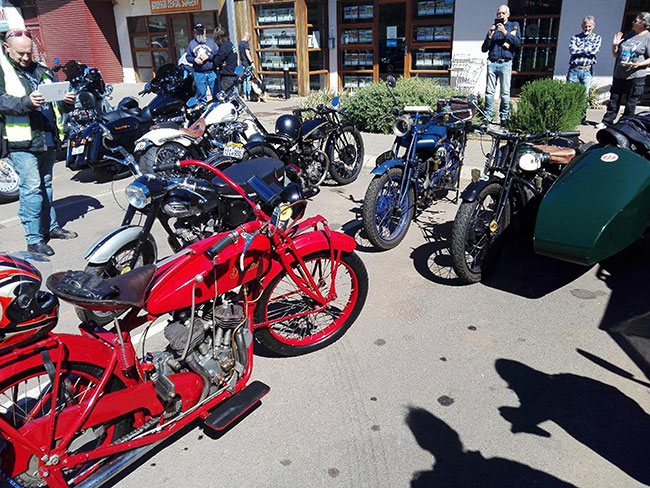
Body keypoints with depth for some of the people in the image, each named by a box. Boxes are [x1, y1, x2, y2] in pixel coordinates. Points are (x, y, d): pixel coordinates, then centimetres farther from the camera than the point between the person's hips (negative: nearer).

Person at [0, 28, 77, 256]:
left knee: (46, 185, 16)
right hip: (22, 142, -6)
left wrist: (67, 101, -3)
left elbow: (59, 102, 20)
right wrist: (27, 102, -30)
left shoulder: (42, 71, 17)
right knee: (31, 188, -8)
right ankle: (34, 238, -2)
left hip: (48, 138, 6)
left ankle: (50, 226, 28)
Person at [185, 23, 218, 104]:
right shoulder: (192, 43, 12)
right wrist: (194, 59, -9)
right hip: (199, 74, 1)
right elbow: (188, 57, 11)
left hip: (211, 72, -1)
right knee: (201, 95, 6)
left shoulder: (211, 41, 8)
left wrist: (208, 57, -12)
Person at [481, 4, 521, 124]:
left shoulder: (514, 26, 14)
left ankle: (504, 117, 0)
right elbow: (484, 49, 14)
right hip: (492, 63, 2)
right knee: (489, 91, -3)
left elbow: (518, 42, -2)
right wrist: (490, 36, -2)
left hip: (505, 64, -2)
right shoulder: (492, 28, 19)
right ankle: (487, 117, -1)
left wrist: (505, 33, -9)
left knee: (505, 92, -4)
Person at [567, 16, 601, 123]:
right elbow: (571, 50, -6)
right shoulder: (575, 37, 12)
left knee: (585, 94, 1)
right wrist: (586, 49, -5)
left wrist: (579, 50, -3)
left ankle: (583, 117, 8)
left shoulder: (597, 38, 12)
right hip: (574, 69, 0)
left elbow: (594, 51, -6)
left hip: (587, 70, 0)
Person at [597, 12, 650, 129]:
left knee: (631, 103, 2)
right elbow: (616, 54, 18)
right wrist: (615, 45, 1)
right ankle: (606, 122, 14)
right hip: (619, 75, 5)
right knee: (614, 100, 8)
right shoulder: (629, 35, 12)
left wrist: (638, 64, -22)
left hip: (636, 76, -5)